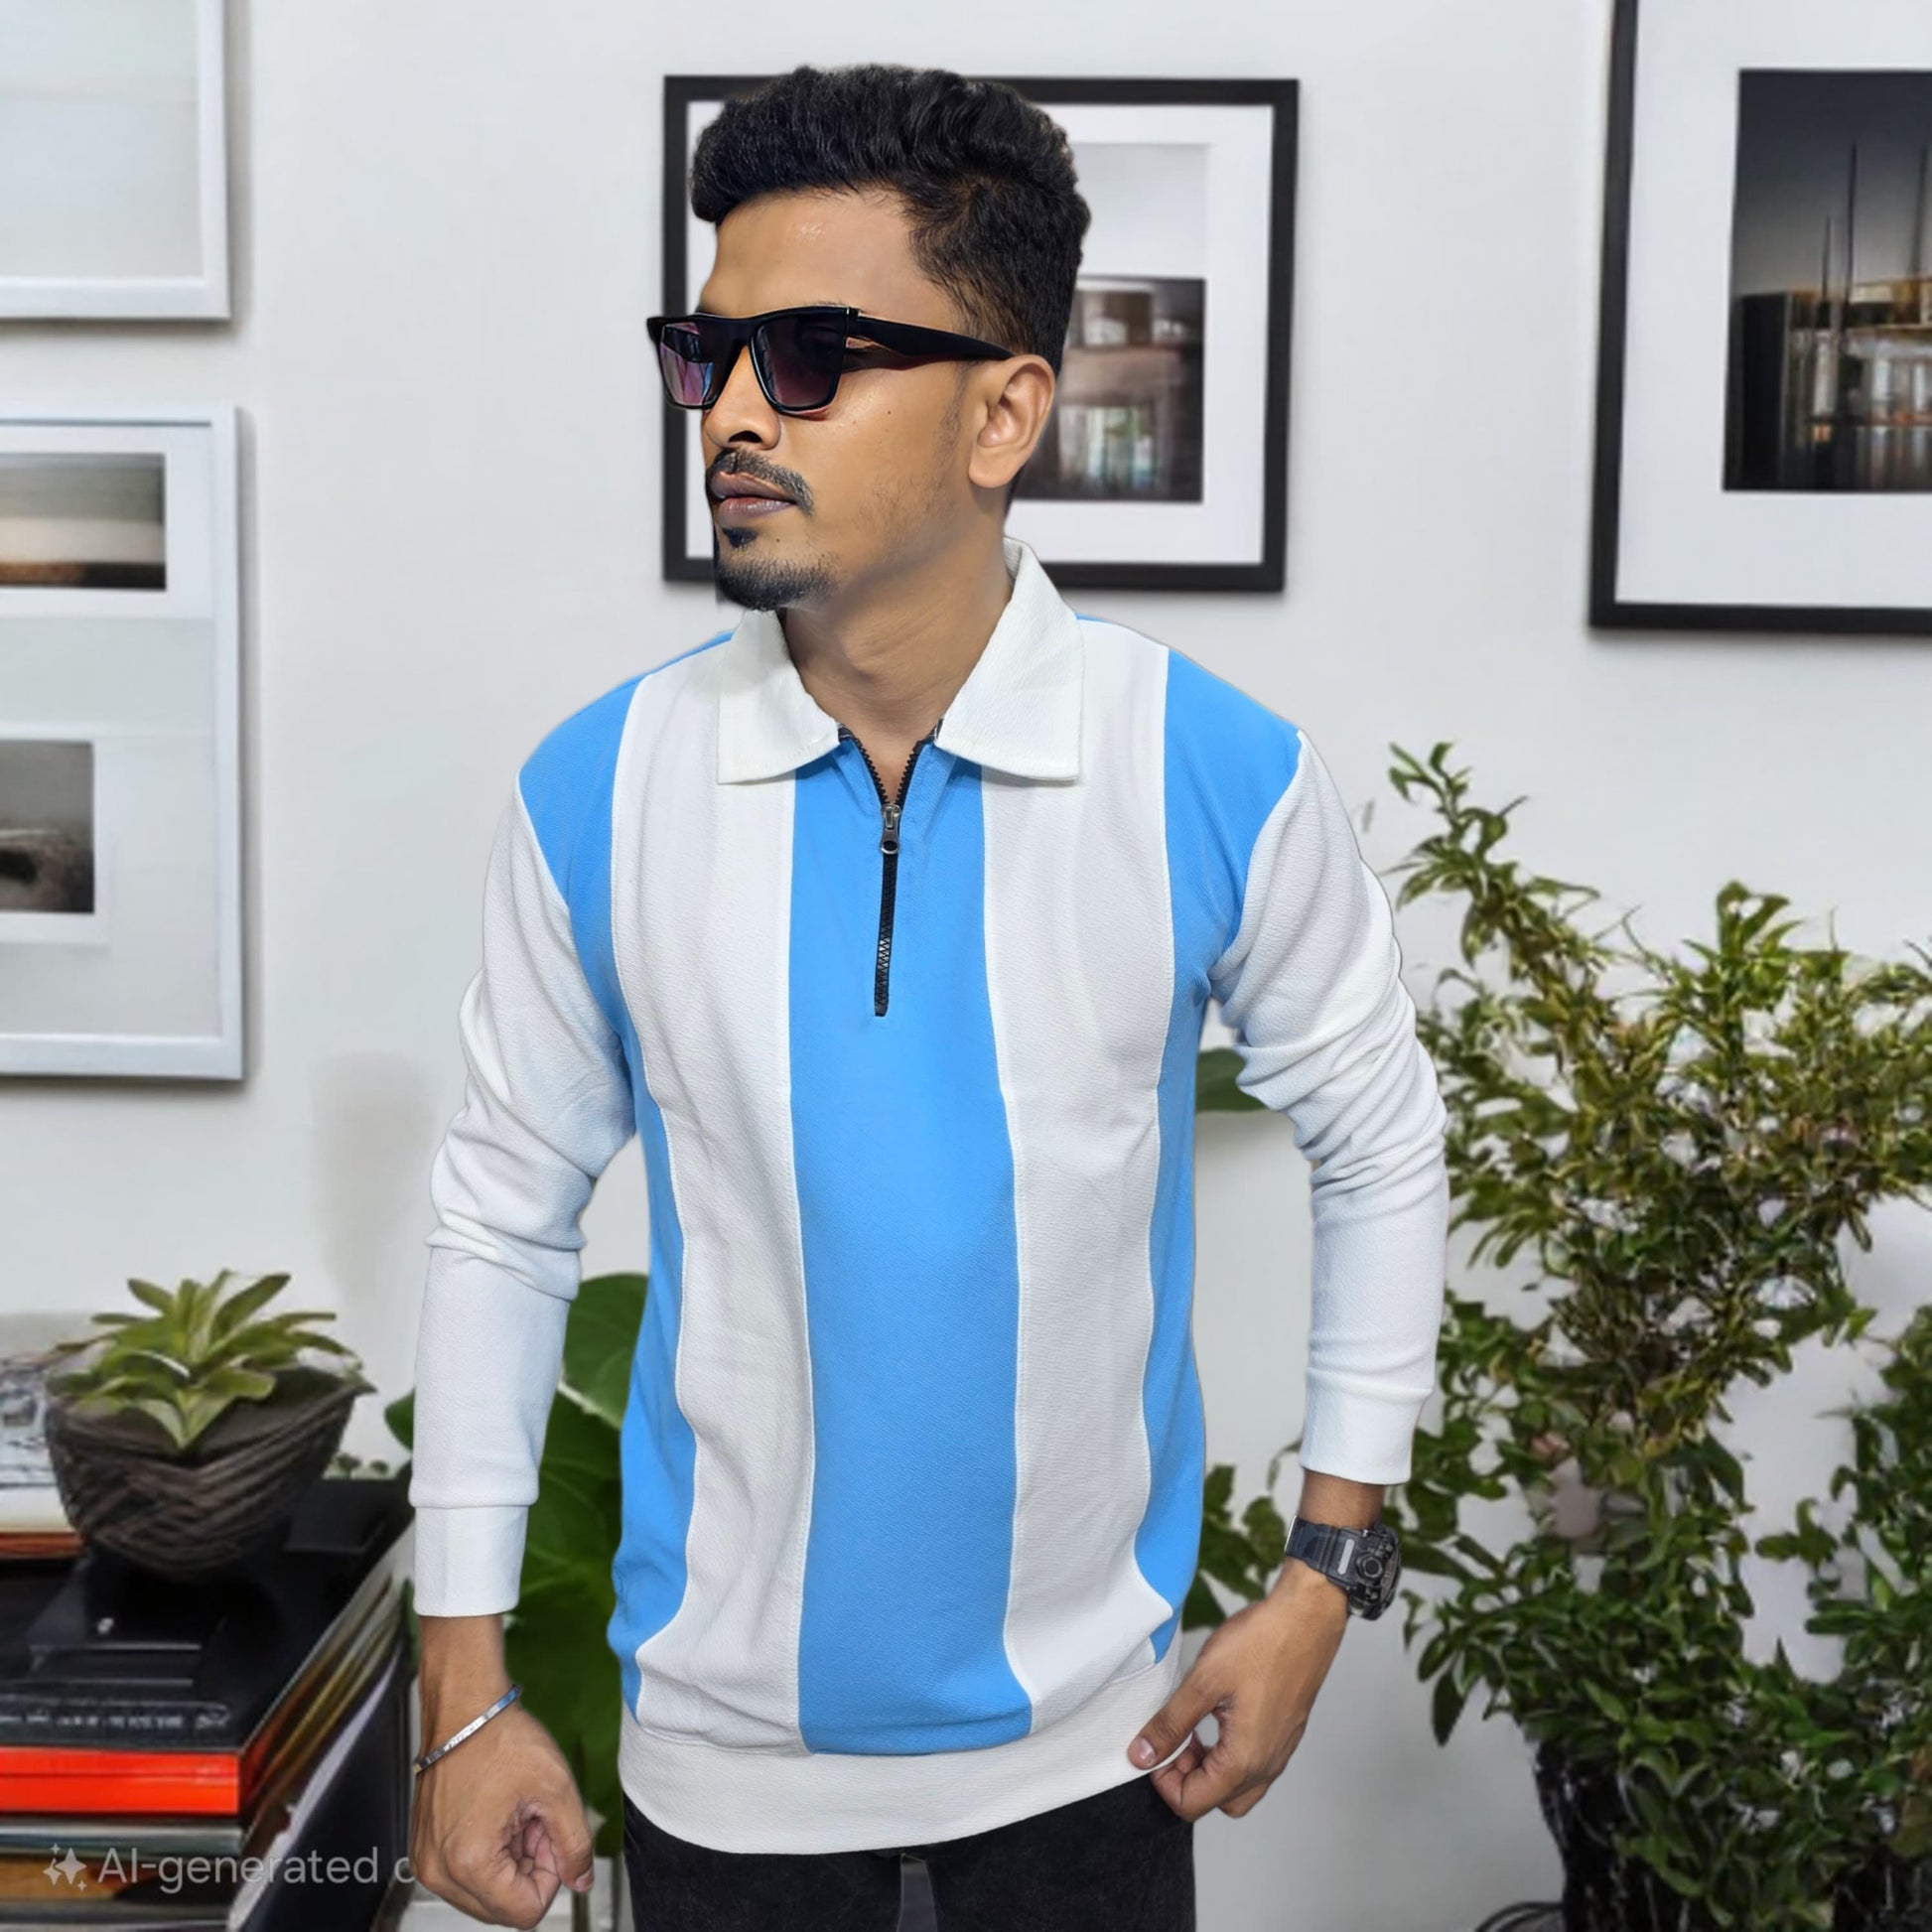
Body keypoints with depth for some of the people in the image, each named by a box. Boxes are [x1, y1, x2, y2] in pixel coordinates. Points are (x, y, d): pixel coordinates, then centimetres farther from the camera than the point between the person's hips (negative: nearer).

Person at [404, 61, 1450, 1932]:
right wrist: (464, 1696, -1)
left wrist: (1322, 1578, -2)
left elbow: (1377, 1151, 0)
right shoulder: (597, 791, -11)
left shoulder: (1221, 777, -14)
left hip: (1089, 1727, 0)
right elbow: (502, 1221, -2)